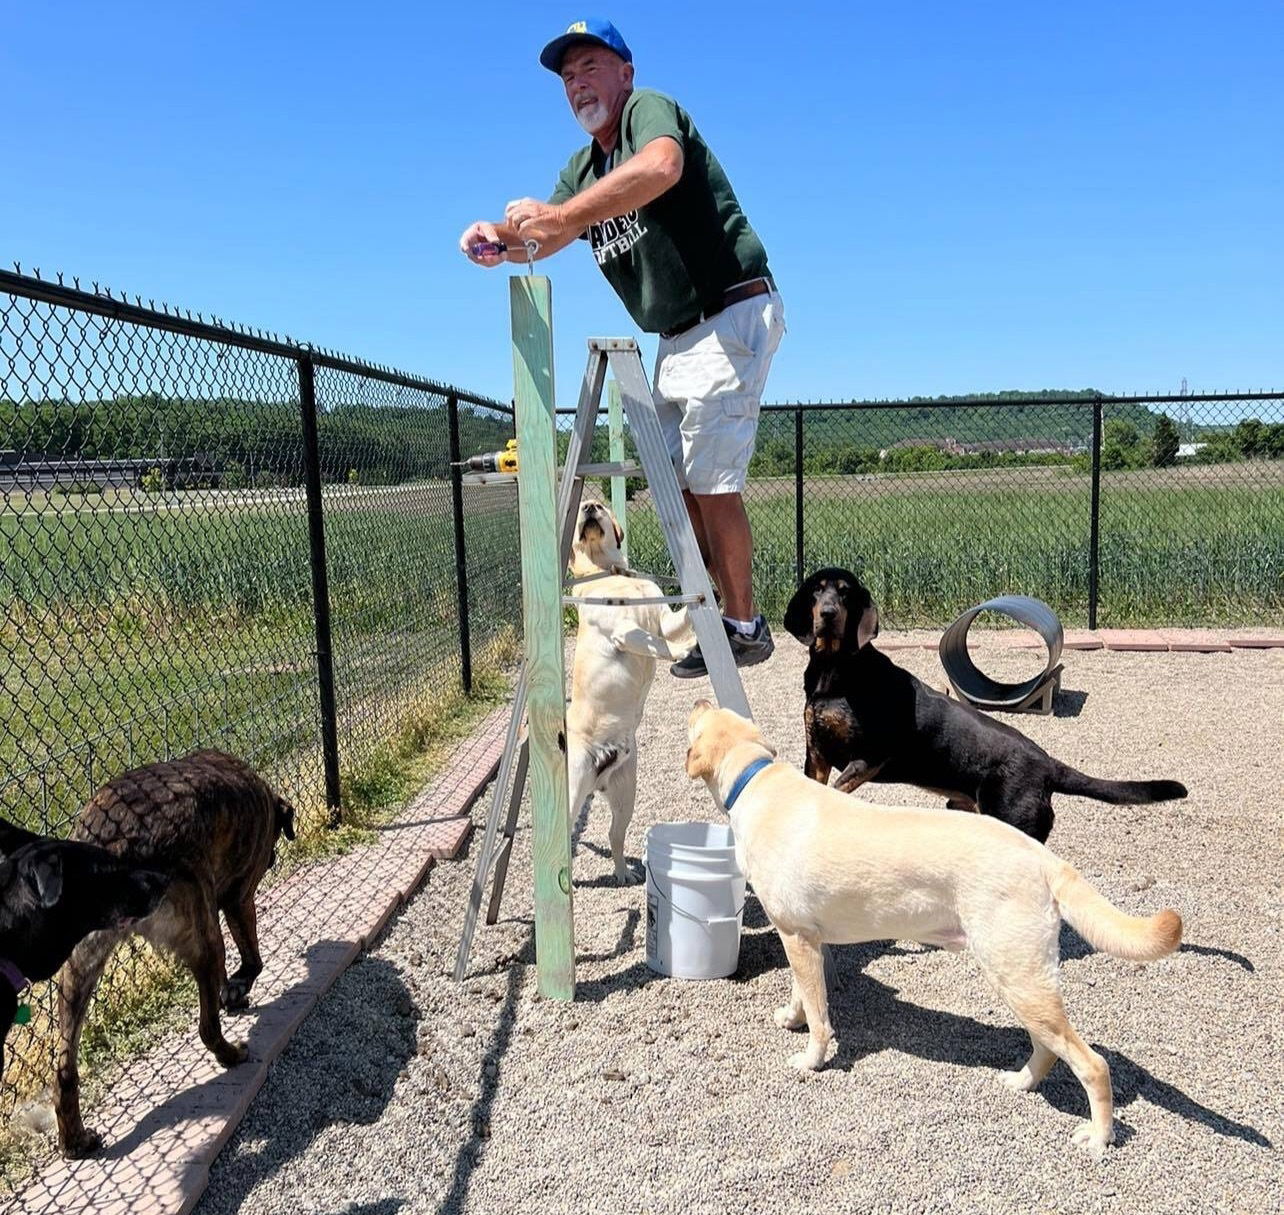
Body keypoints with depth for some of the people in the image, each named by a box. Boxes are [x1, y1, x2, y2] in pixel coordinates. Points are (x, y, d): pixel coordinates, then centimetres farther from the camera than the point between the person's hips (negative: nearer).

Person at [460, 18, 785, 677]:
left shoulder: (649, 108, -10)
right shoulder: (583, 166, 16)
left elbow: (662, 167, -35)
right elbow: (544, 237, 4)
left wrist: (559, 215, -37)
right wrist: (499, 238, -18)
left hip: (729, 318, -9)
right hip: (676, 339, 10)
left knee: (710, 480, -10)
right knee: (679, 481, 10)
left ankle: (744, 627, 1)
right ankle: (730, 610, 20)